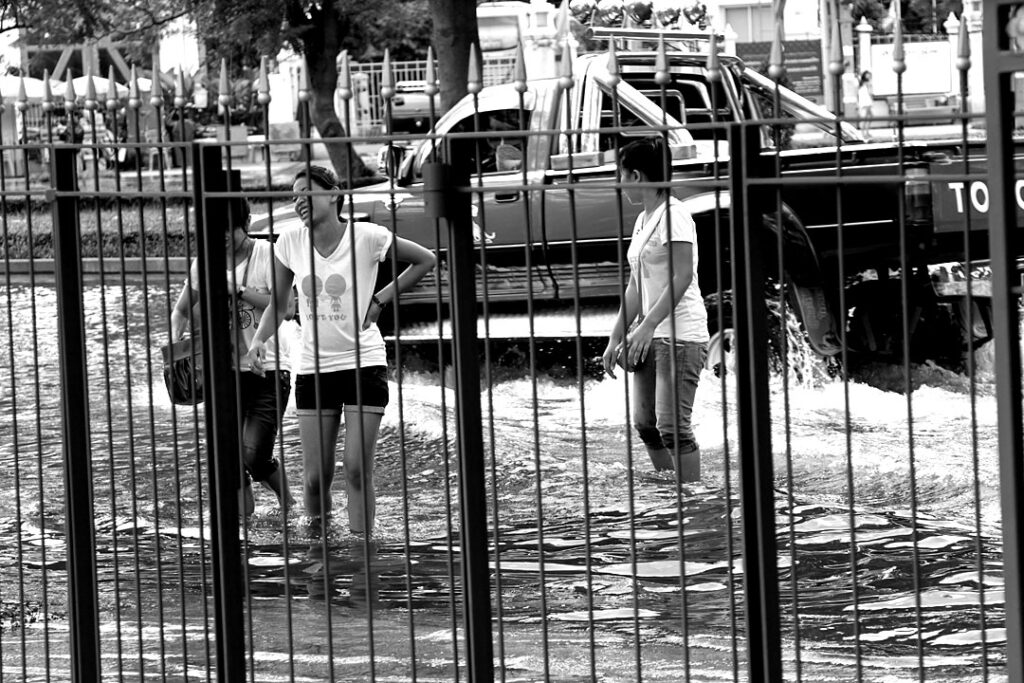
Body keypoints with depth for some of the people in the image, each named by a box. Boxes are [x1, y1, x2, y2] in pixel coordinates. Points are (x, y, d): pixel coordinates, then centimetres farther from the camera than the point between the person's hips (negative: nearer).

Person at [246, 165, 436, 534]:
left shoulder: (367, 237, -8)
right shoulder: (291, 242, 1)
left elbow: (425, 260, 5)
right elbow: (278, 304, 12)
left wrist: (380, 299, -1)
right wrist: (259, 339, -7)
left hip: (363, 364, -3)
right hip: (313, 369, 3)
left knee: (357, 470, -9)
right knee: (316, 477, 0)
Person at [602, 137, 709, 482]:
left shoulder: (673, 215, -11)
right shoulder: (643, 220, 17)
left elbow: (682, 277, -20)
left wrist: (647, 326, -25)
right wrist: (616, 338, 17)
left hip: (680, 334, -9)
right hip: (651, 335, 9)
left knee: (672, 425, -14)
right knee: (646, 424, 9)